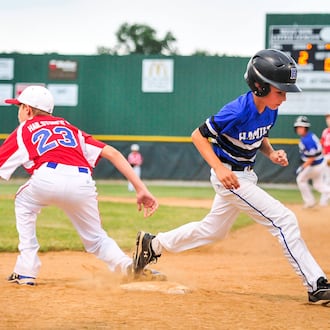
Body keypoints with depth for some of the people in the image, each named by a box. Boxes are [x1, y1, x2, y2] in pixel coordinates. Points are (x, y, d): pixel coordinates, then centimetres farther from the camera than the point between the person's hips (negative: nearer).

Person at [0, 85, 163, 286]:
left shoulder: (23, 131, 26)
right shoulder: (69, 127, 35)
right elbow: (112, 153, 22)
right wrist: (141, 189, 16)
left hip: (48, 178, -3)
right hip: (83, 184, 3)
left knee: (24, 204, 29)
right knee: (96, 239, 21)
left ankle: (26, 271, 18)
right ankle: (128, 265, -9)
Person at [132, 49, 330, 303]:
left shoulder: (270, 110, -4)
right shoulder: (238, 111, -28)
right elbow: (198, 135, -20)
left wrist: (271, 153, -5)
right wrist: (219, 168, -31)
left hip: (246, 174, 9)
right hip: (230, 176, -9)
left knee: (214, 230, 23)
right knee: (284, 220, -15)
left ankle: (153, 244, 37)